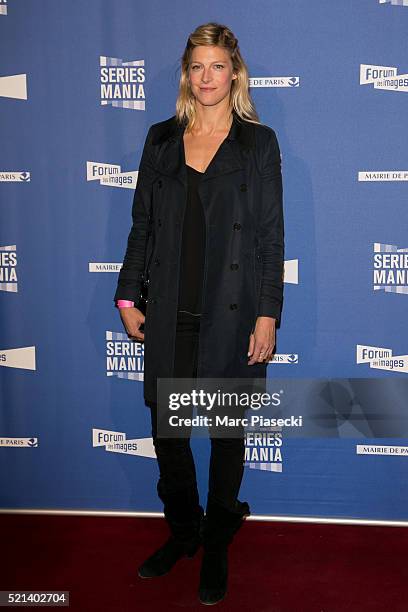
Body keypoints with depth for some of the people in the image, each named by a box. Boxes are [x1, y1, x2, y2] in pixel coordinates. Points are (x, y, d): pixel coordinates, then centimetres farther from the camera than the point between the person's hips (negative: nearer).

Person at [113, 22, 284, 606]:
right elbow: (142, 224, 9)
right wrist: (128, 296, 4)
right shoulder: (161, 138, 8)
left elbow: (271, 234, -3)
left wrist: (267, 316, -8)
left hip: (231, 315, -2)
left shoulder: (259, 142, 0)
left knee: (227, 433, 10)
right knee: (166, 430, 11)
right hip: (170, 313, 3)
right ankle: (182, 532, 36)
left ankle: (217, 546, 32)